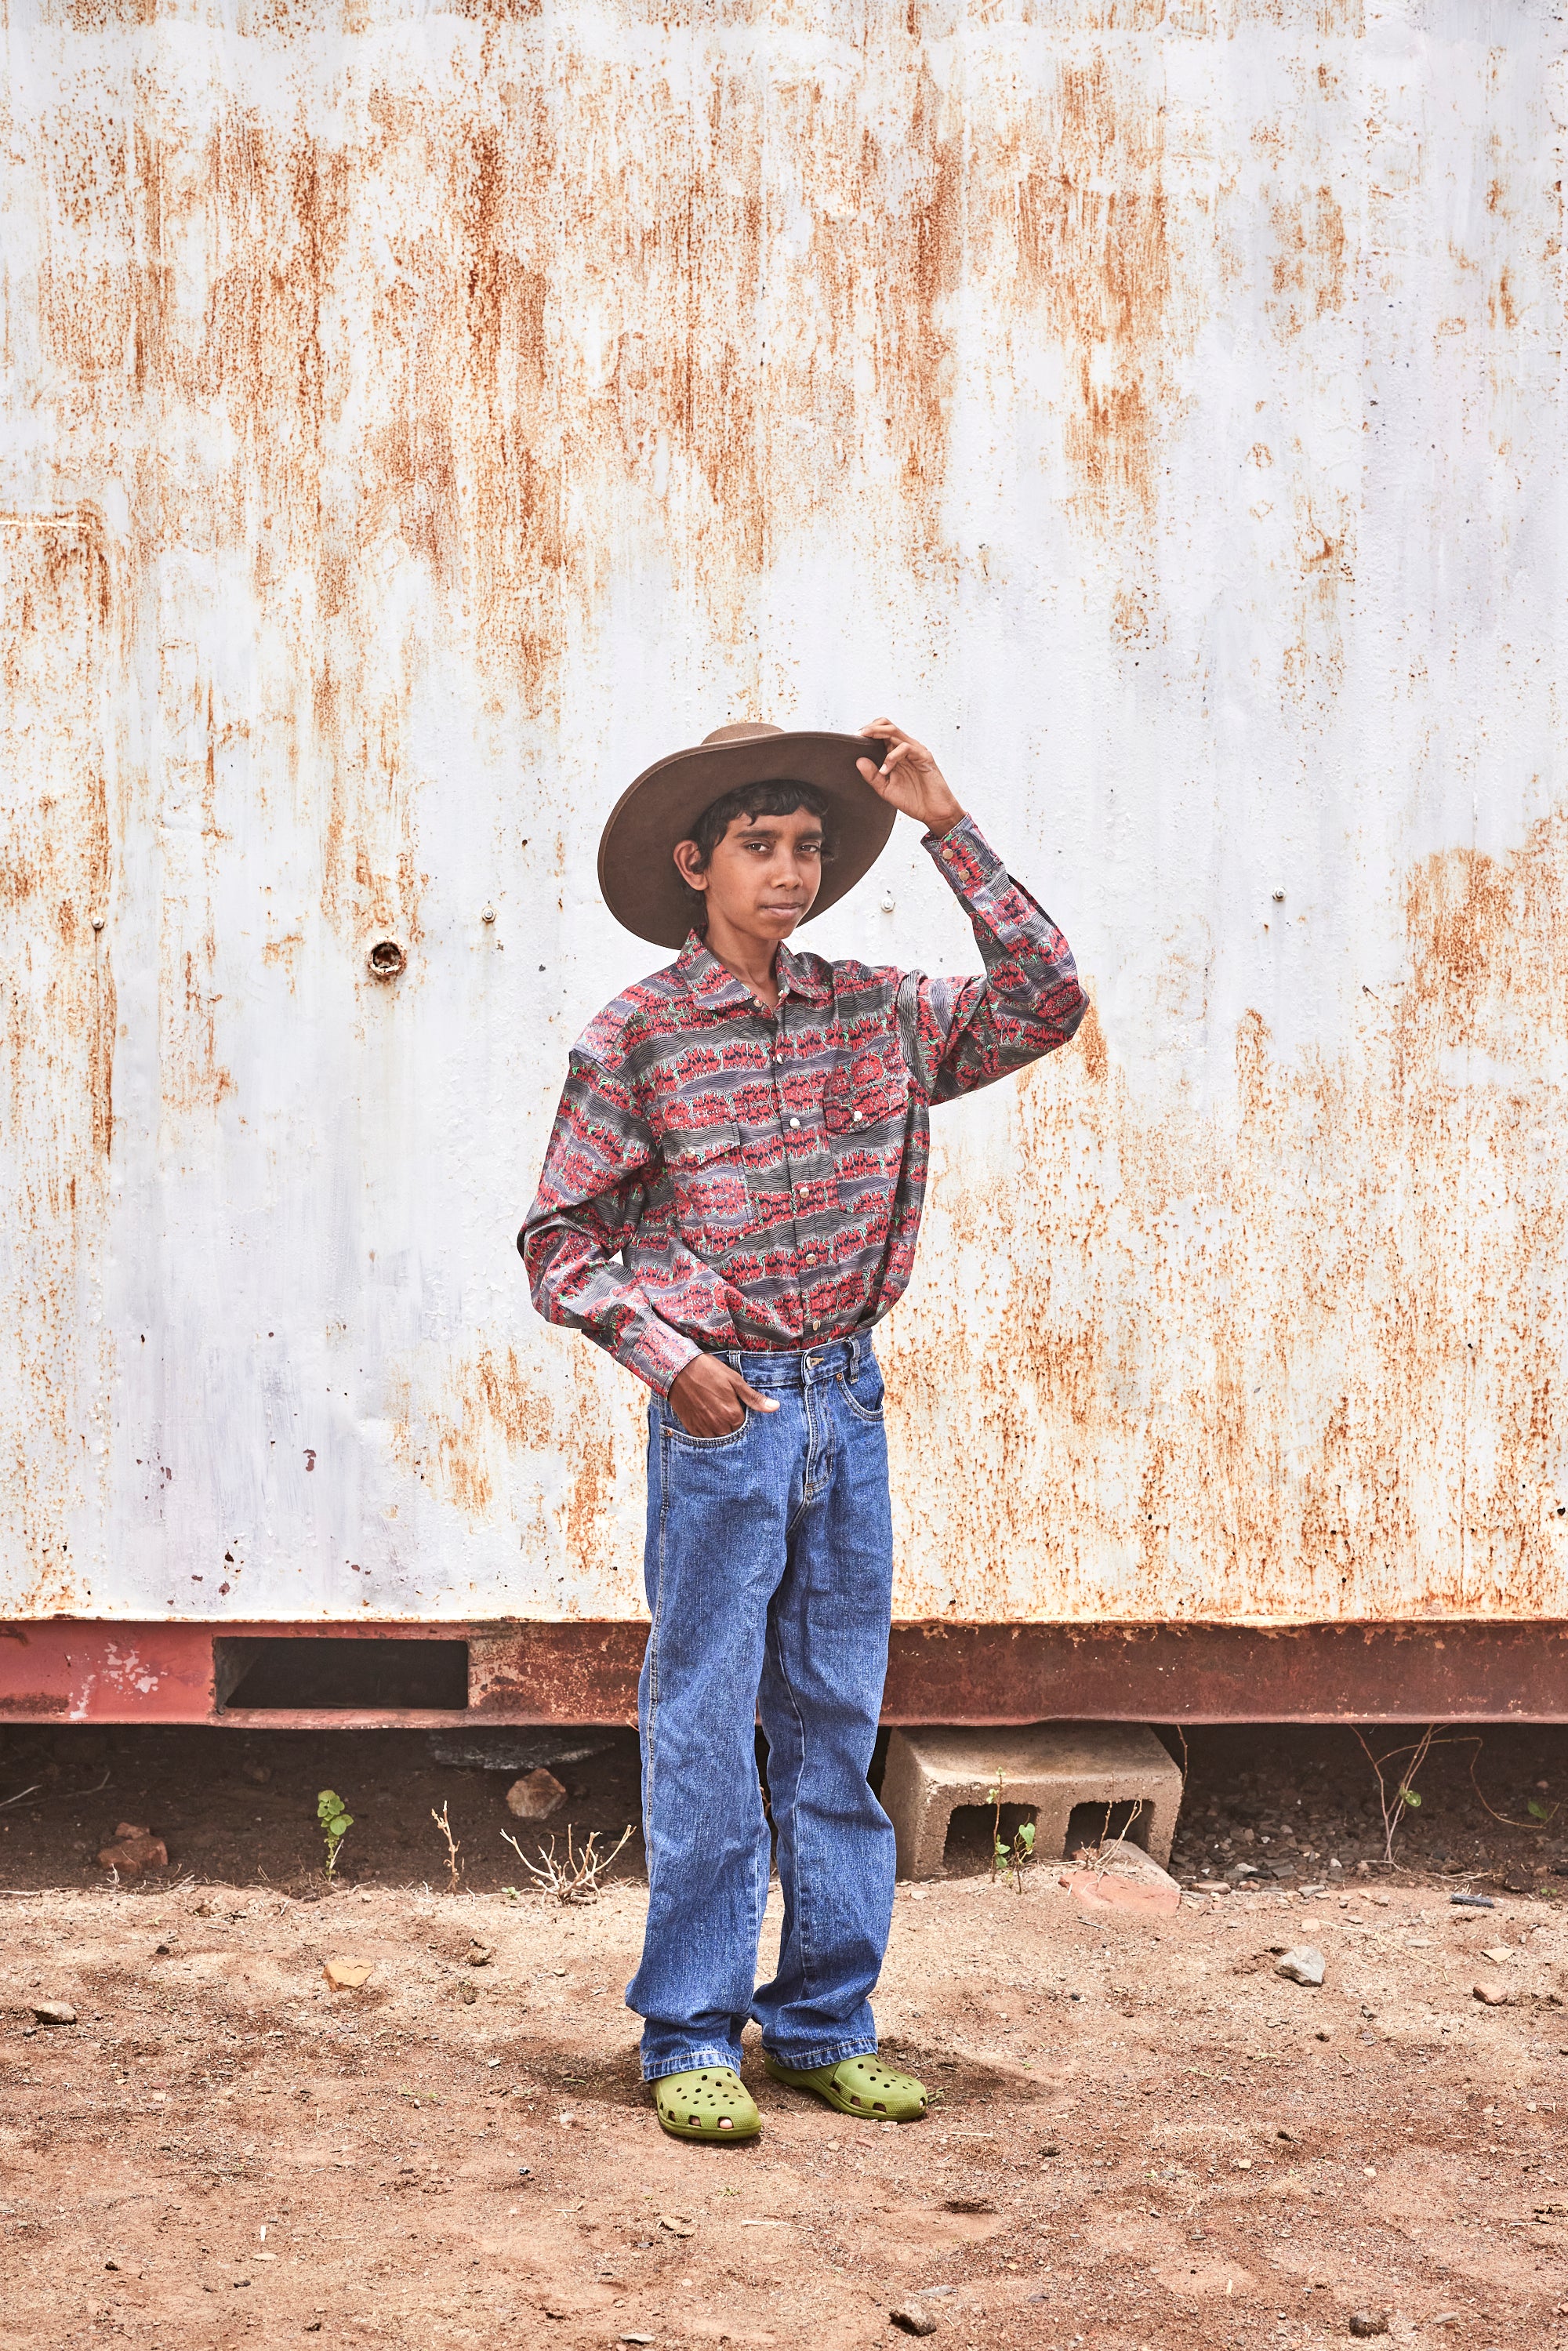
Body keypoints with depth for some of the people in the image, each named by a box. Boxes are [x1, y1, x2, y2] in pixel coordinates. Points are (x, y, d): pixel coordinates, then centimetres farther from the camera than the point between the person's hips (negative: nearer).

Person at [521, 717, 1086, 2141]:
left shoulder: (874, 1014, 6)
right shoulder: (637, 1036, -5)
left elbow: (1043, 1004, 0)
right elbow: (563, 1236, -3)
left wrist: (947, 829, -3)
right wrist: (666, 1354, -16)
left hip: (848, 1402, 5)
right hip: (721, 1410, -4)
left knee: (837, 1725, 10)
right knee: (704, 1730, -1)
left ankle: (825, 2024, 20)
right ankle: (692, 2039, 9)